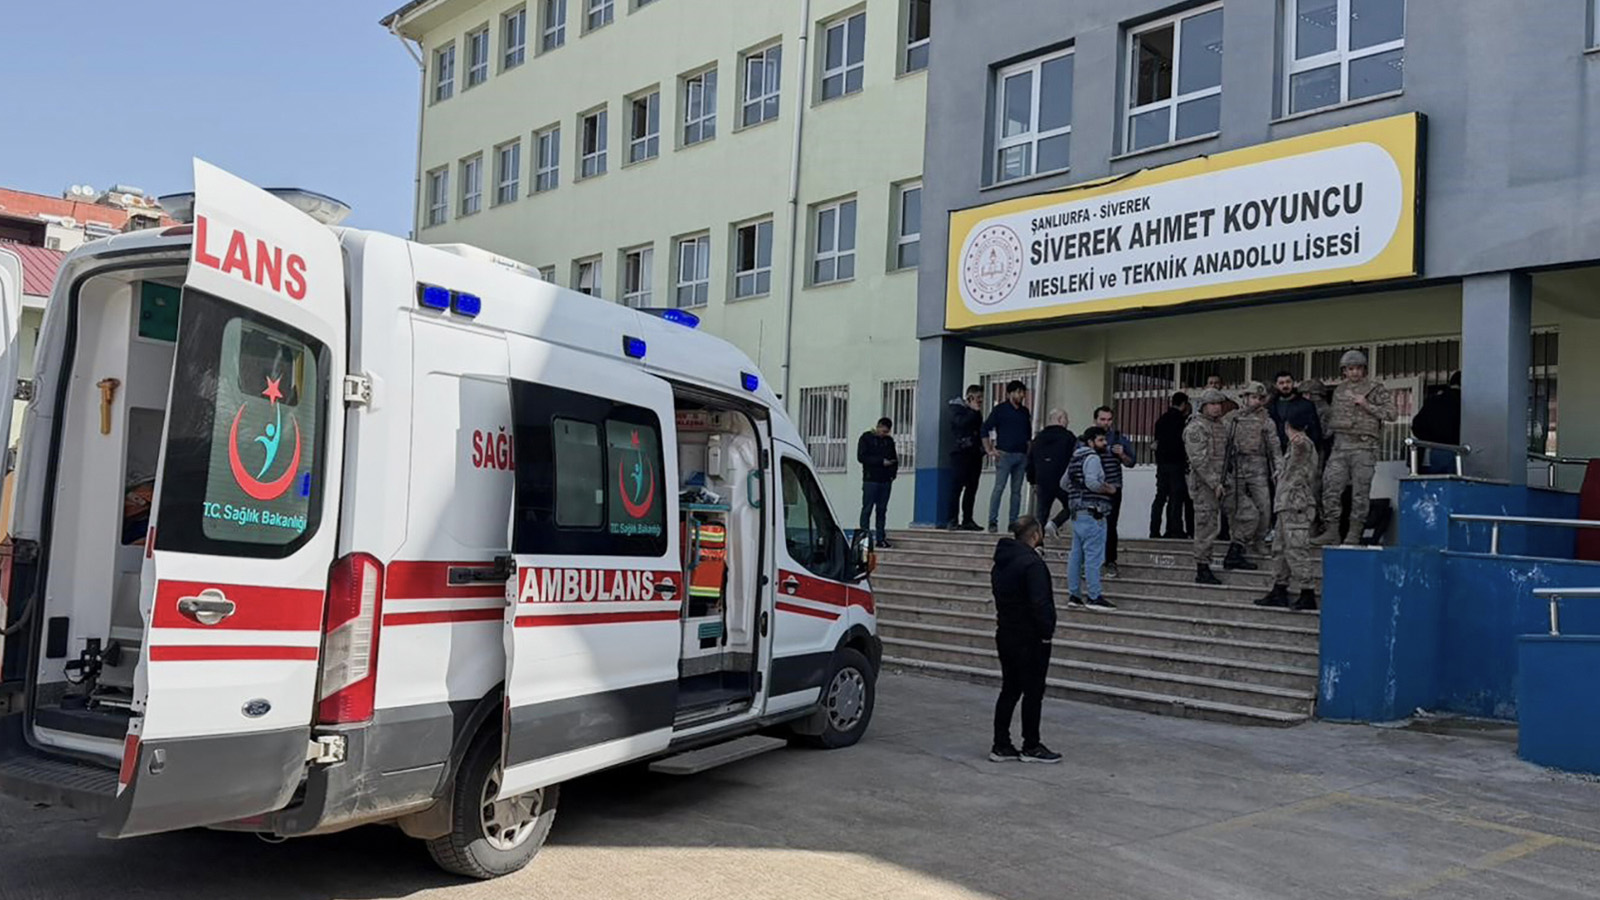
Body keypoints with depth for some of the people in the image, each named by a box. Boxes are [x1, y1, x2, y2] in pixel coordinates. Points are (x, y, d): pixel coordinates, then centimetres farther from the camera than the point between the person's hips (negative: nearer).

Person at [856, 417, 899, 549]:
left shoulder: (889, 440, 15)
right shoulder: (866, 438, 1)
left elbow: (894, 459, 19)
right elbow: (861, 457, -9)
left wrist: (893, 473, 1)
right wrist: (881, 461, -14)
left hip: (885, 481, 4)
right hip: (870, 480, -4)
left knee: (882, 510, 5)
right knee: (867, 509, -4)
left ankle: (881, 538, 7)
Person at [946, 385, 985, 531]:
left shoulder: (975, 411, 22)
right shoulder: (956, 407, 1)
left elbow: (980, 429, 22)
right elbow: (960, 422, -18)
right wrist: (973, 411, -11)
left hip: (974, 452, 7)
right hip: (960, 452, -7)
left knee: (972, 487, 5)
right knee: (957, 486, -9)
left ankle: (967, 520, 8)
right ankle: (953, 520, -9)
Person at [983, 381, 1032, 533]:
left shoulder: (1025, 412, 16)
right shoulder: (1001, 409, 0)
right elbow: (985, 428, -3)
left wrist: (1029, 450, 11)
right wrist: (989, 450, -8)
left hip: (1021, 456, 5)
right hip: (1004, 454, -5)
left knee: (1017, 491, 5)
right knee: (999, 488, -10)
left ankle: (1013, 523, 9)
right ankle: (993, 521, -8)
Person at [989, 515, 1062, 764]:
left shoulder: (1001, 561, 10)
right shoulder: (1032, 563, -19)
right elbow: (1040, 603, -23)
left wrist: (1004, 619, 15)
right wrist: (1047, 632, -14)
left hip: (1005, 635, 8)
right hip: (1031, 639, -8)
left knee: (1010, 690, 13)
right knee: (1033, 692, 2)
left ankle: (1001, 745, 14)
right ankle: (1031, 747, 10)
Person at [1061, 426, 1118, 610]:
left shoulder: (1076, 459, 19)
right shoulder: (1092, 458, -10)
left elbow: (1064, 483, 25)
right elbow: (1092, 482, -23)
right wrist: (1109, 490, -9)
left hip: (1077, 512, 10)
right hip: (1092, 512, -10)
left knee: (1076, 554, 10)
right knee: (1093, 555, -8)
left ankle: (1073, 595, 13)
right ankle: (1094, 596, -8)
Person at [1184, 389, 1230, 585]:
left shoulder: (1220, 426, 16)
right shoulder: (1196, 428, -11)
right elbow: (1199, 460, -17)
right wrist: (1214, 483, -18)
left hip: (1217, 483, 9)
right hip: (1203, 483, -9)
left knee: (1213, 525, 11)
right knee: (1206, 526, -7)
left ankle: (1204, 567, 19)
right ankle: (1202, 569, -1)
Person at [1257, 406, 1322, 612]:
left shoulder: (1303, 444, -9)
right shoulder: (1297, 446, 21)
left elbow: (1303, 443, -38)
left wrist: (1298, 439, -60)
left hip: (1296, 505, -10)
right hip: (1287, 505, 10)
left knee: (1297, 549, -12)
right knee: (1280, 548, 14)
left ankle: (1308, 595, -12)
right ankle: (1279, 591, 21)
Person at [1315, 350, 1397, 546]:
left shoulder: (1376, 389, 2)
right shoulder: (1339, 390, 17)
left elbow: (1391, 414, -4)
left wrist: (1366, 405, -11)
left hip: (1364, 446, -4)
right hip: (1340, 445, 5)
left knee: (1360, 491, -3)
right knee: (1330, 487, -4)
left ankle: (1354, 533, 2)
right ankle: (1331, 531, 1)